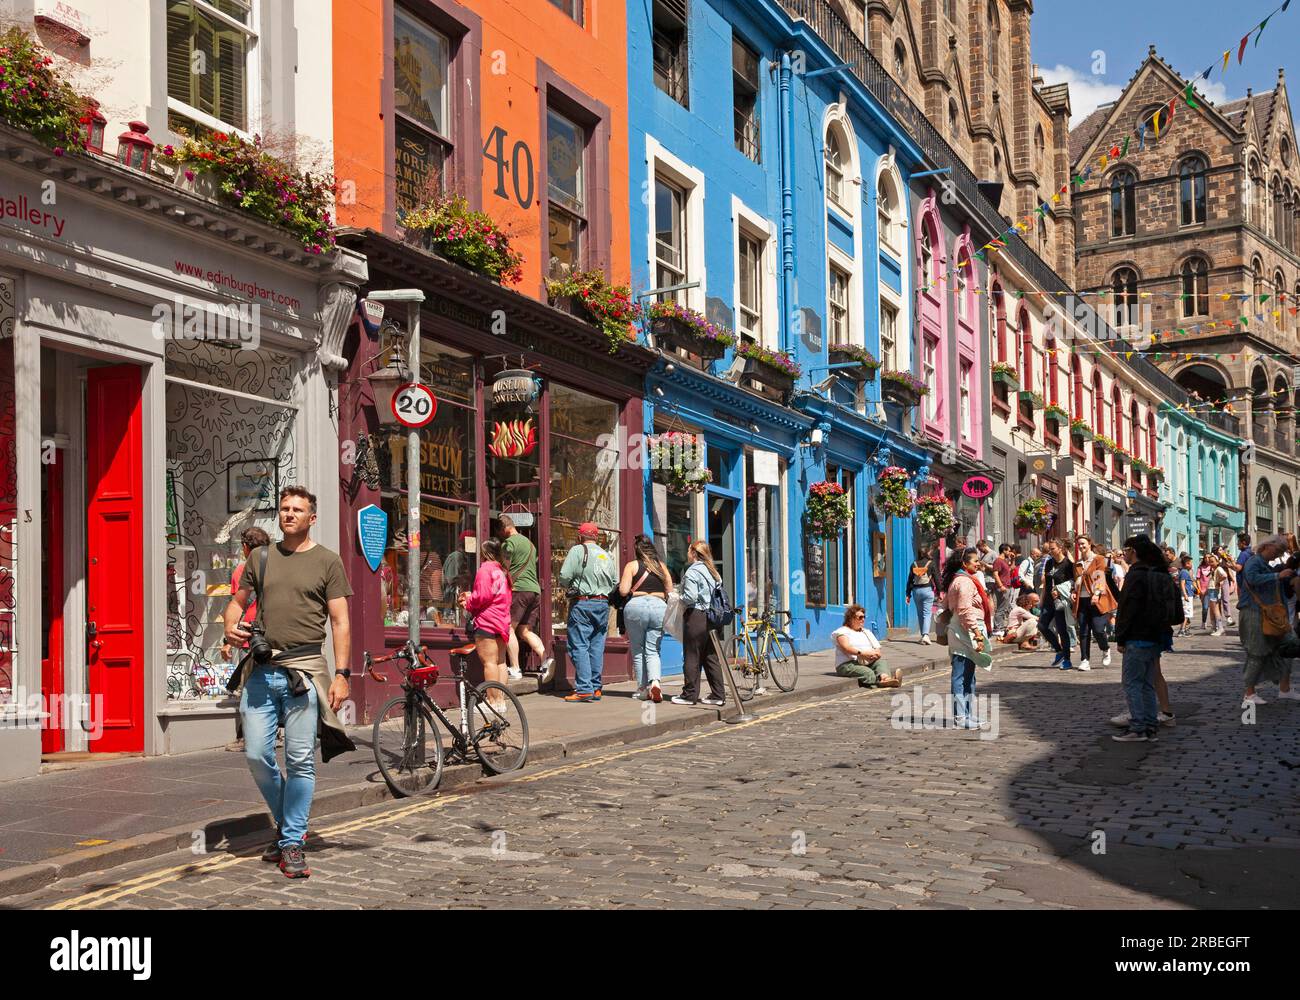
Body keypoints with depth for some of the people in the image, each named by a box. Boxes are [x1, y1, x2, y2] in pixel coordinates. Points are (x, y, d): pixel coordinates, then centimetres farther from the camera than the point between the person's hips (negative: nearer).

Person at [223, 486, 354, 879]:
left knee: (300, 760, -2)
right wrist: (231, 627, 0)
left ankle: (292, 844, 8)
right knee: (257, 755, 2)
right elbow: (238, 600, 23)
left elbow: (340, 622, 1)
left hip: (304, 669, -3)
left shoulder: (327, 562, 4)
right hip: (261, 670, 3)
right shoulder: (260, 557, 14)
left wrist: (341, 674, -7)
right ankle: (286, 823, 25)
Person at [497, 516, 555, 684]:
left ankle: (515, 668, -9)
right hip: (535, 589, 9)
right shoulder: (529, 542, 24)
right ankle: (545, 659, -9)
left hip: (518, 589, -9)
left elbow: (504, 569, -8)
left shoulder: (509, 542, -4)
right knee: (526, 631, 10)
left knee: (509, 627, -4)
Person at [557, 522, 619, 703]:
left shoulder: (577, 550, -4)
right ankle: (596, 688, 12)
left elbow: (564, 576, -12)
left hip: (582, 603, -5)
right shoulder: (607, 555, 13)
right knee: (597, 648, 10)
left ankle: (584, 689, -10)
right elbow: (615, 581, 11)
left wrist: (568, 588, 7)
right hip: (603, 604, 6)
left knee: (579, 647, -4)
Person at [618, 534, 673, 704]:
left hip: (636, 607, -2)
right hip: (659, 607, 2)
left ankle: (643, 689, 12)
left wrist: (621, 585, 16)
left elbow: (623, 591, -5)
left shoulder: (632, 566, 1)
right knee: (653, 651, 4)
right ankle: (655, 681, -21)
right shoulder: (662, 566, 10)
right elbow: (670, 592, 12)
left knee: (638, 651, 10)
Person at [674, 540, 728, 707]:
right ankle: (718, 695, 10)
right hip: (711, 617, 8)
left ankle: (690, 695, 4)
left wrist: (679, 599, -1)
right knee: (711, 658, 10)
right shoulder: (712, 571, 15)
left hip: (695, 616, -8)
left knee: (692, 657, -1)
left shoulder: (692, 572, -10)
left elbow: (690, 597, -19)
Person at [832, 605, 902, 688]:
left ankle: (885, 677, -58)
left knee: (881, 662, -27)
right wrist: (861, 653, -29)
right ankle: (880, 682, -62)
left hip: (869, 662, 5)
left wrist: (875, 655, -9)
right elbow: (846, 647, -13)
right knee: (868, 673, -34)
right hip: (849, 664, -5)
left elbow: (878, 651, 16)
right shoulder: (842, 631, 8)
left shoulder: (867, 632, 27)